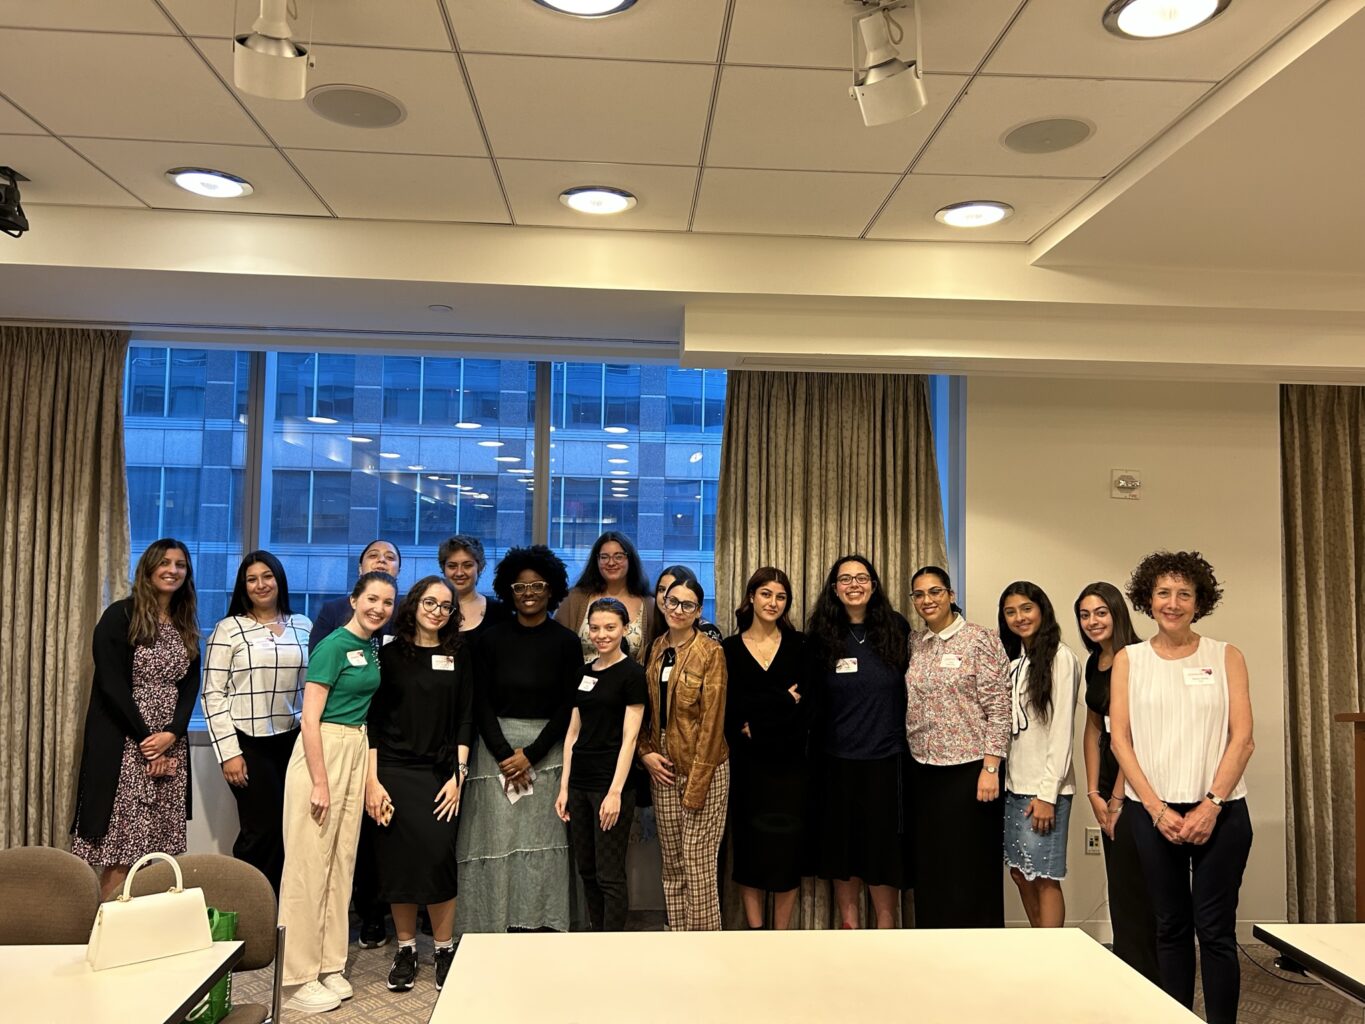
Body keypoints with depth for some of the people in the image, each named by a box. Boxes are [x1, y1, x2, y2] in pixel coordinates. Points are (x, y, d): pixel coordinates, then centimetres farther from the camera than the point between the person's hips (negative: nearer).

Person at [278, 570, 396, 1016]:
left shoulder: (373, 648, 11)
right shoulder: (333, 645, -12)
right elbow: (310, 718, -15)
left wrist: (370, 774, 15)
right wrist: (320, 782, -18)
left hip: (357, 753, 8)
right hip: (322, 752, -8)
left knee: (342, 861, 12)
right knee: (309, 864, -1)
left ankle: (329, 966, 24)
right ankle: (298, 978, 9)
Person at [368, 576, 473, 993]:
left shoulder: (458, 655, 6)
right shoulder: (389, 653, 2)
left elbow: (465, 717, 5)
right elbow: (373, 719, 0)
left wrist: (459, 774, -2)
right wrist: (372, 780, -7)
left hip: (440, 773, 0)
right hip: (394, 771, 0)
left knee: (438, 857, -7)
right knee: (398, 860, 2)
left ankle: (444, 950, 10)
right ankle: (405, 950, 18)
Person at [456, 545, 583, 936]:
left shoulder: (566, 641, 0)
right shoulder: (491, 639, 2)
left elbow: (569, 706, -2)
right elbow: (481, 704, 0)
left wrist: (532, 754, -10)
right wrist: (504, 754, -11)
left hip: (547, 749, -1)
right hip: (497, 746, 1)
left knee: (542, 839, 1)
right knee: (498, 837, 1)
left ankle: (537, 926, 11)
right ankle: (499, 926, 10)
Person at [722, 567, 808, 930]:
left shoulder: (799, 645, 4)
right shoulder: (729, 648, 3)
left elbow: (810, 703, -5)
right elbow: (729, 708, -7)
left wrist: (757, 725, -13)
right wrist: (782, 702, -12)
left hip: (789, 763, 0)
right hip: (746, 762, 0)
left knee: (787, 846, 2)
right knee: (750, 846, 5)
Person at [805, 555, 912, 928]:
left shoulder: (896, 630, 0)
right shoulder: (821, 638, 1)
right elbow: (811, 700, 3)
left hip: (886, 761, -1)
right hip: (836, 762, 1)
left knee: (885, 853, 6)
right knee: (842, 847, 11)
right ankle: (848, 925, 24)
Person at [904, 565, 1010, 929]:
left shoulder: (980, 639, -7)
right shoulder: (914, 644, 9)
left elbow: (998, 708, -10)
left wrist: (990, 768, -15)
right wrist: (910, 760, 9)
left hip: (968, 769, -5)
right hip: (923, 770, 5)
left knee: (972, 867, 2)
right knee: (930, 865, 12)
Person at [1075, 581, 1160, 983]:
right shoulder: (1094, 664, 12)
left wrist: (1118, 798, -12)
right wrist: (1094, 793, 7)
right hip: (1111, 782, 8)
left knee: (1131, 885, -2)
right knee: (1120, 881, 14)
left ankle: (1140, 978, 10)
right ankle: (1133, 973, 25)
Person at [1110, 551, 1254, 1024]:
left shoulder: (1226, 657, 4)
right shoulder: (1128, 659, 5)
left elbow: (1242, 739, -2)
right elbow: (1120, 739, 0)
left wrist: (1210, 806, -11)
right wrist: (1158, 809, -8)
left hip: (1220, 812, -1)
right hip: (1153, 812, 1)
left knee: (1215, 931, 2)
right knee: (1171, 928, 9)